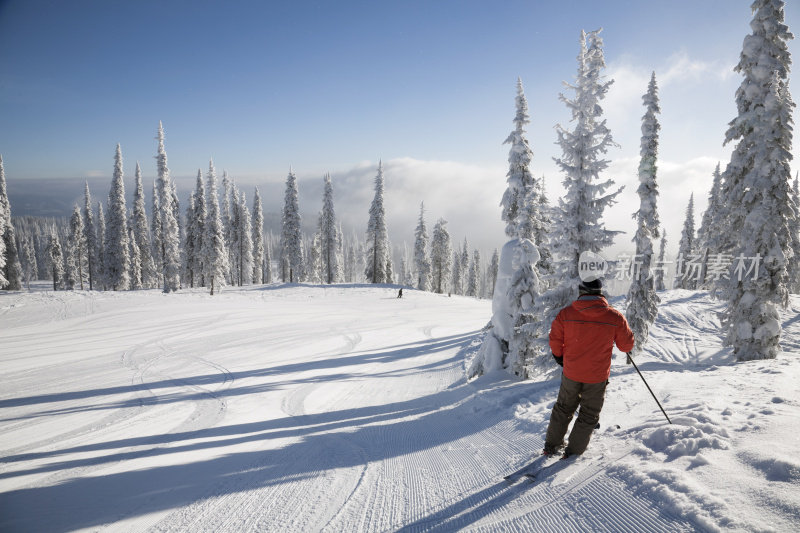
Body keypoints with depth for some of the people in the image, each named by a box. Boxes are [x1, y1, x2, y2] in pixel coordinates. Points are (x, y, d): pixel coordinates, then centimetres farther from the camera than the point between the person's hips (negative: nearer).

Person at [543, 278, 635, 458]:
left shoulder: (566, 313, -11)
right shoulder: (615, 317, -13)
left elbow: (555, 341, -3)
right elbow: (627, 345, -2)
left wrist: (559, 357, 16)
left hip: (571, 373, 2)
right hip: (597, 376, -1)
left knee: (563, 408, 21)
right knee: (589, 415, 17)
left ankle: (552, 445, 30)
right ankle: (573, 451, 22)